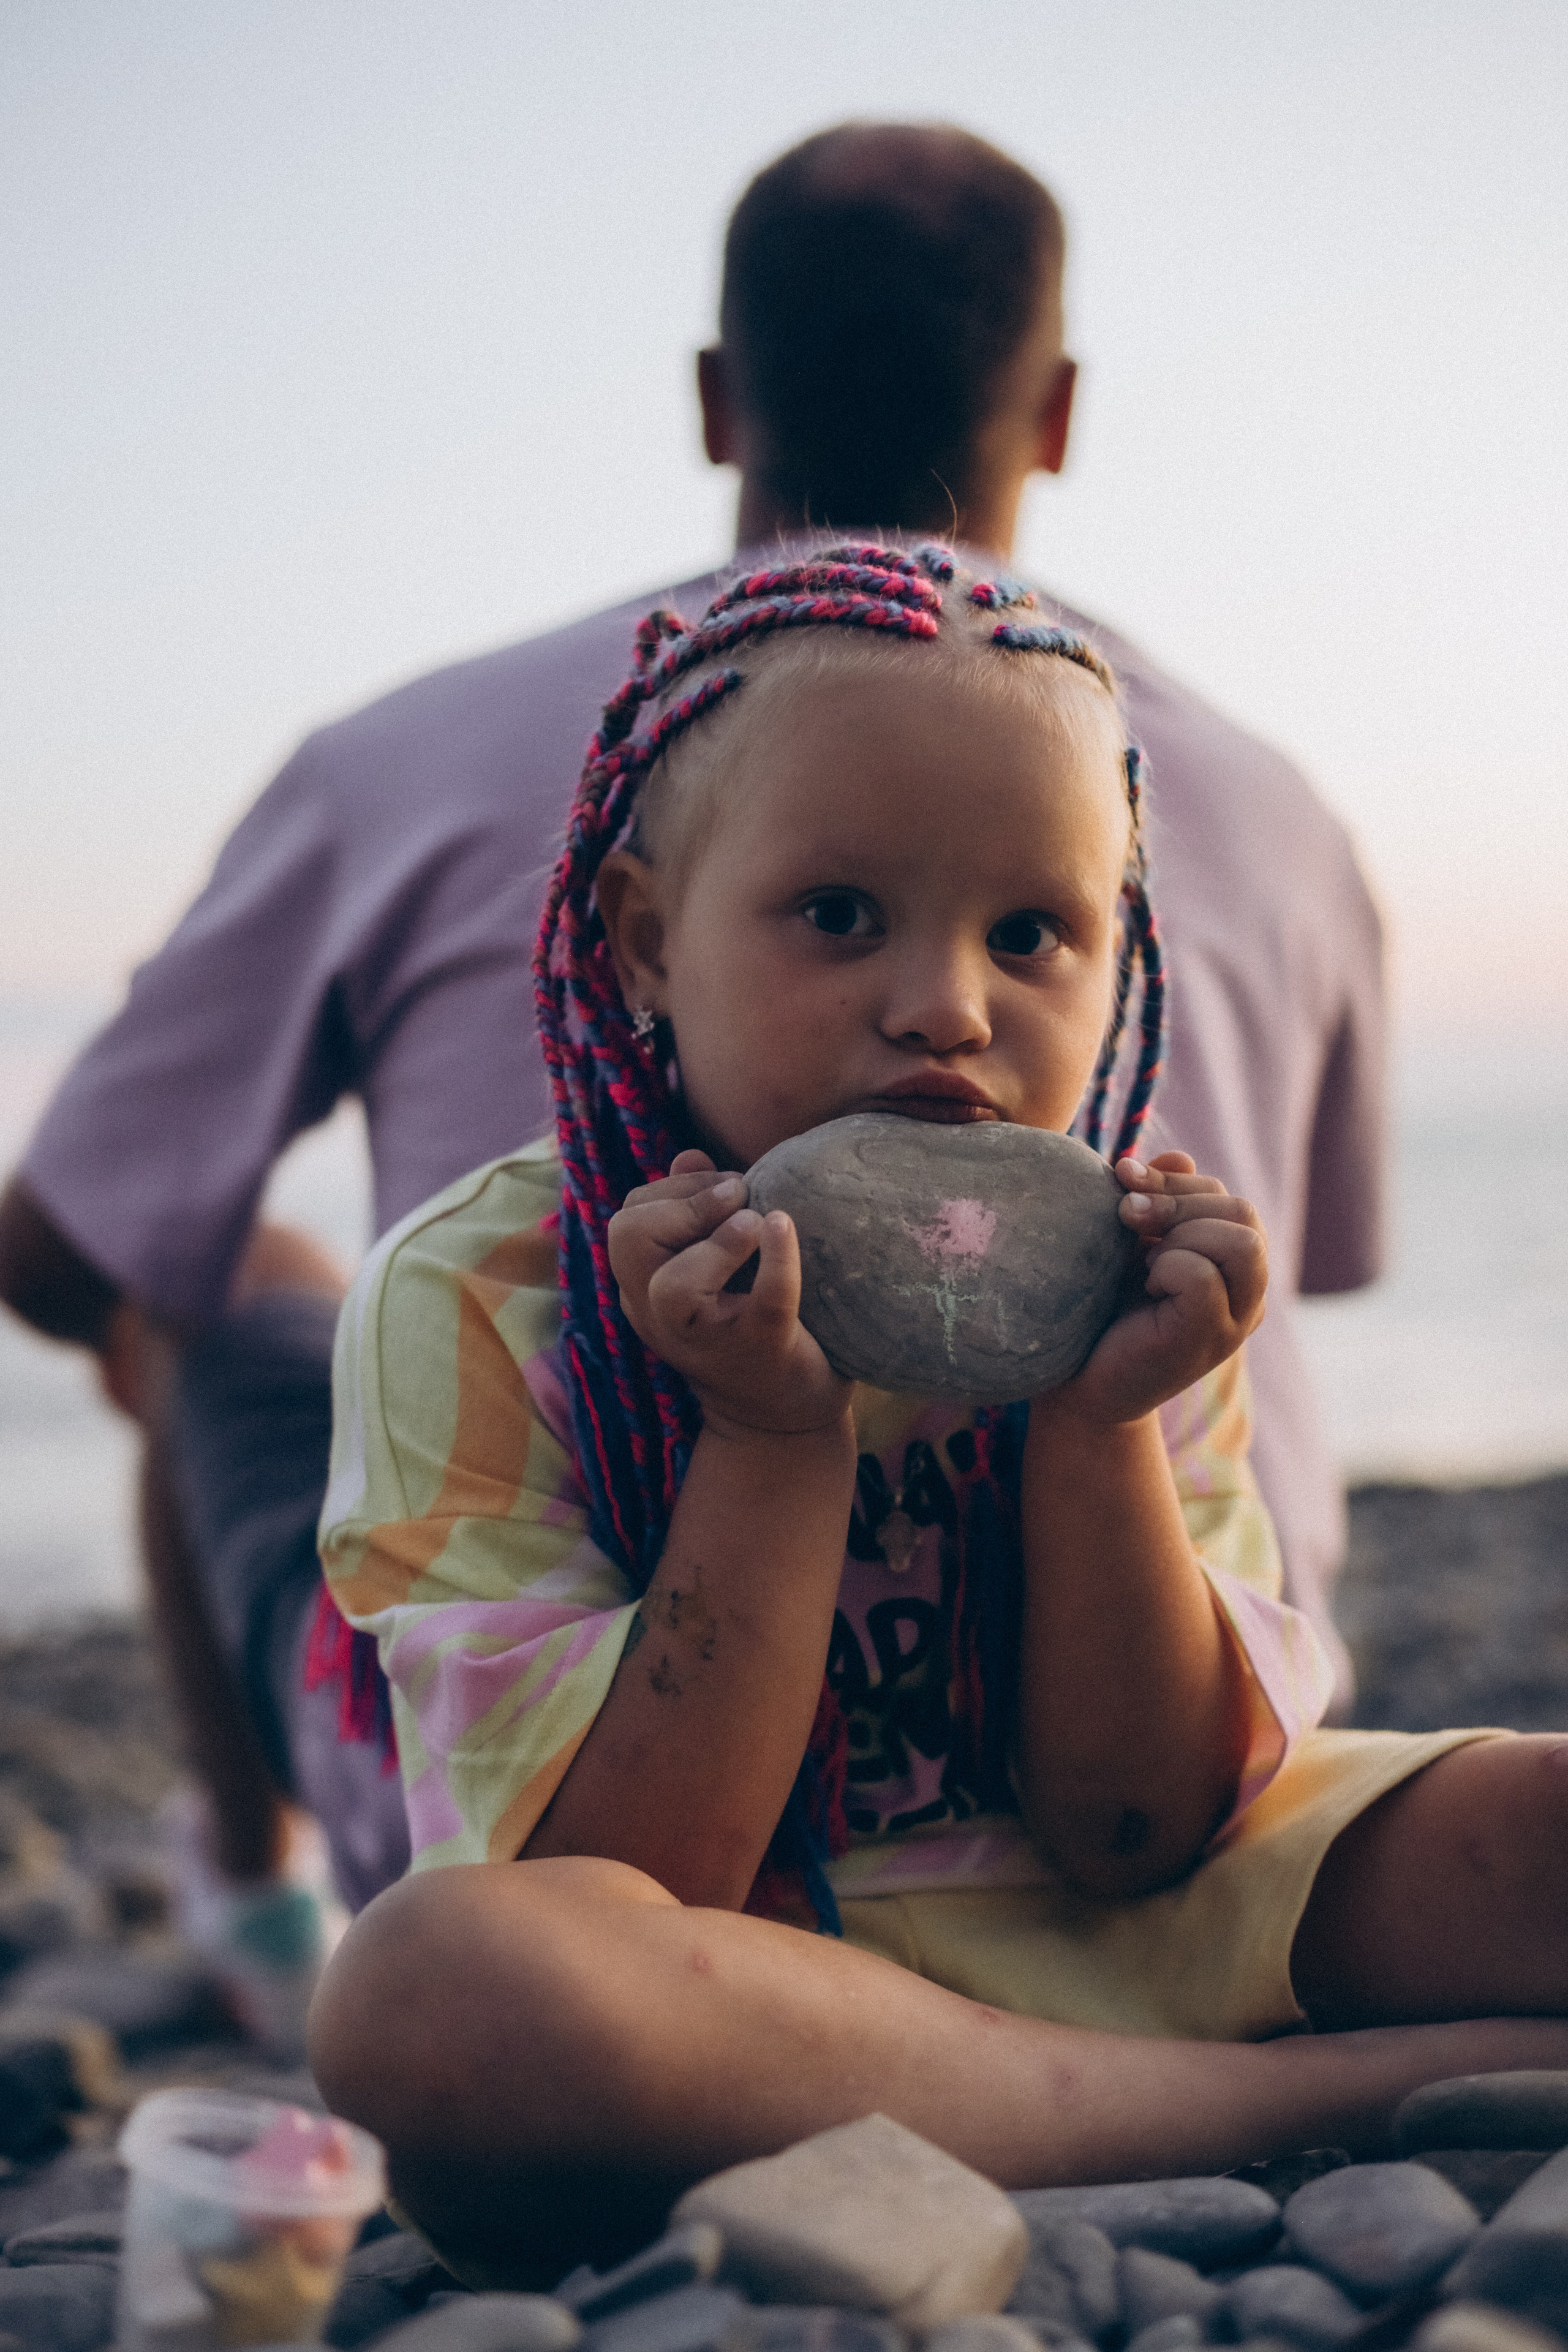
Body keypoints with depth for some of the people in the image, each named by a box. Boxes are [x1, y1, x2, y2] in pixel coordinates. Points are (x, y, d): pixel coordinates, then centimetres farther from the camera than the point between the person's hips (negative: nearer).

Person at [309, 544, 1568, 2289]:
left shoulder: (1111, 1273, -2)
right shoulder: (474, 1304, -13)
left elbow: (1136, 1836, -4)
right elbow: (631, 1898, -16)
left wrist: (1100, 1423, -17)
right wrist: (773, 1437, -25)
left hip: (1117, 1927, 2)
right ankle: (1367, 2099, -22)